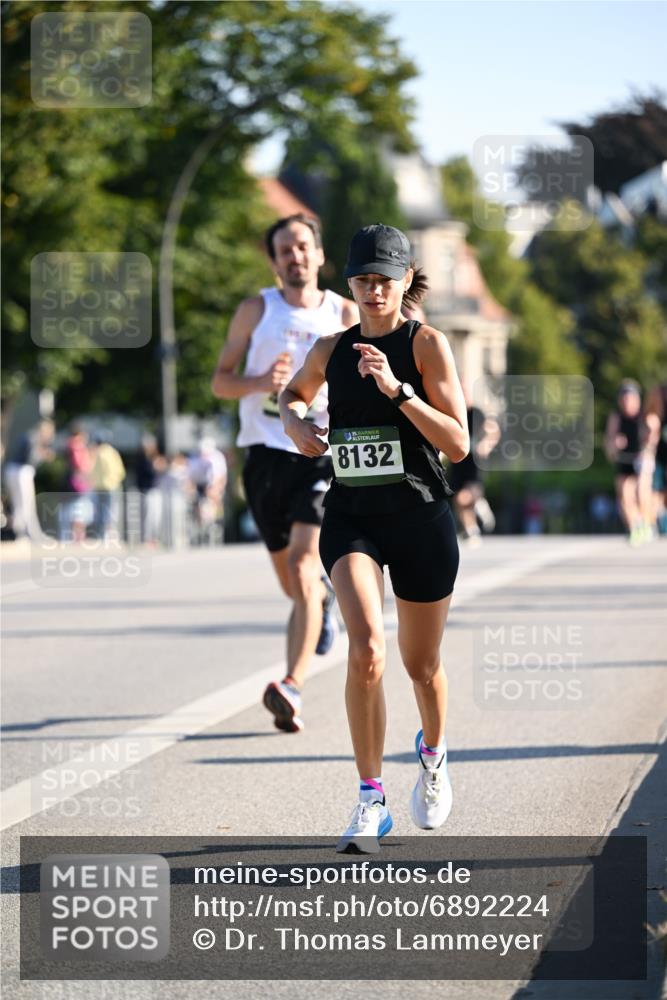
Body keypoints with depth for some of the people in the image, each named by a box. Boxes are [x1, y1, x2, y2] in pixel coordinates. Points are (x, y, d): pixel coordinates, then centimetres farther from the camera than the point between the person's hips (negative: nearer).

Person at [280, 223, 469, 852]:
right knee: (366, 648, -21)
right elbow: (293, 393, 28)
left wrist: (396, 388, -23)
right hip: (350, 519, 1)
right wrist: (295, 424, 5)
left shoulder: (427, 345, -6)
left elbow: (458, 445, -13)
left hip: (420, 518, -1)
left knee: (421, 665, 13)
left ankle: (432, 754, 46)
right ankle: (371, 800, -13)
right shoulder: (331, 350, 6)